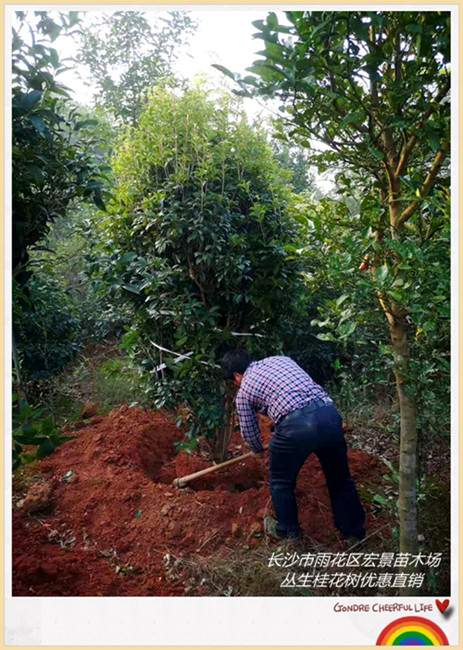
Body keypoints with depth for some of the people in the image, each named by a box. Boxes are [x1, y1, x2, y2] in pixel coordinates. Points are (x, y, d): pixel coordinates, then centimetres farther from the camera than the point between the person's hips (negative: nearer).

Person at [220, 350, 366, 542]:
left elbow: (249, 432, 25)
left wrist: (259, 450, 47)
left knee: (281, 482, 22)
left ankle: (287, 530, 39)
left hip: (295, 424, -5)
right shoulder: (281, 359, 27)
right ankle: (354, 529, 40)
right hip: (328, 413, 5)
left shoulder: (243, 392, 16)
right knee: (340, 477, 24)